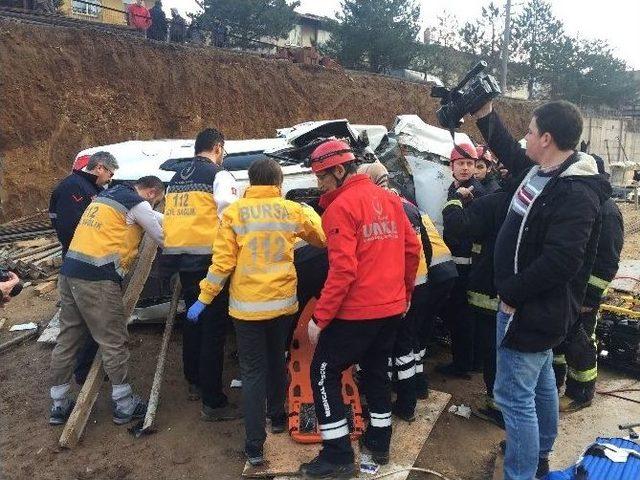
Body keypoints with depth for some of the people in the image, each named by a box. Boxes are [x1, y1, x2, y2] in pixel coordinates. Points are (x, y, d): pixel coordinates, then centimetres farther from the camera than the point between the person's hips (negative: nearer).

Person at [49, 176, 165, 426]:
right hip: (97, 279, -9)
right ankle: (124, 405, 11)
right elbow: (163, 238, 3)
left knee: (67, 339, 15)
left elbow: (151, 217, 31)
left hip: (69, 272, 9)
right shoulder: (136, 204, -6)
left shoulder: (109, 195, 21)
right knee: (114, 342, 1)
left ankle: (59, 405, 25)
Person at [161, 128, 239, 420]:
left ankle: (195, 383, 34)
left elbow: (171, 215, 15)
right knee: (214, 327, -3)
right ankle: (213, 402, 1)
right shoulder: (218, 174, -5)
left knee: (193, 318, 21)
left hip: (178, 256, 8)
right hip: (207, 256, -7)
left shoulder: (176, 176, 16)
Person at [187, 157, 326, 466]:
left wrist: (204, 299, -1)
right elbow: (324, 239, 12)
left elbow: (222, 262, -10)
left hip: (247, 305, -2)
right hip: (283, 302, 2)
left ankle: (255, 446, 6)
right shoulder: (293, 210, -2)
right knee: (277, 360, 24)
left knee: (253, 372, 6)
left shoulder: (234, 213, -8)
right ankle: (277, 417, 41)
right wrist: (308, 214, 30)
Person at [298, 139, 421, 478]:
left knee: (323, 374, 7)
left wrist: (319, 317, -16)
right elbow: (412, 249, 10)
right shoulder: (389, 199, 7)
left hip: (356, 311, -8)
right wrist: (404, 292, 22)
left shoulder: (341, 207, -15)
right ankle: (379, 443, 33)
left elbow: (342, 269, -21)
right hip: (392, 308, 8)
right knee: (376, 371, 23)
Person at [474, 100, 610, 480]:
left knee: (514, 395, -3)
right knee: (541, 381, 24)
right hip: (535, 306, 10)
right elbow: (510, 152, 24)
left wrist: (511, 292, -21)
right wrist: (485, 113, 20)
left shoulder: (576, 193, -24)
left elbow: (560, 261, -31)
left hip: (531, 310, -10)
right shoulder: (540, 170, 5)